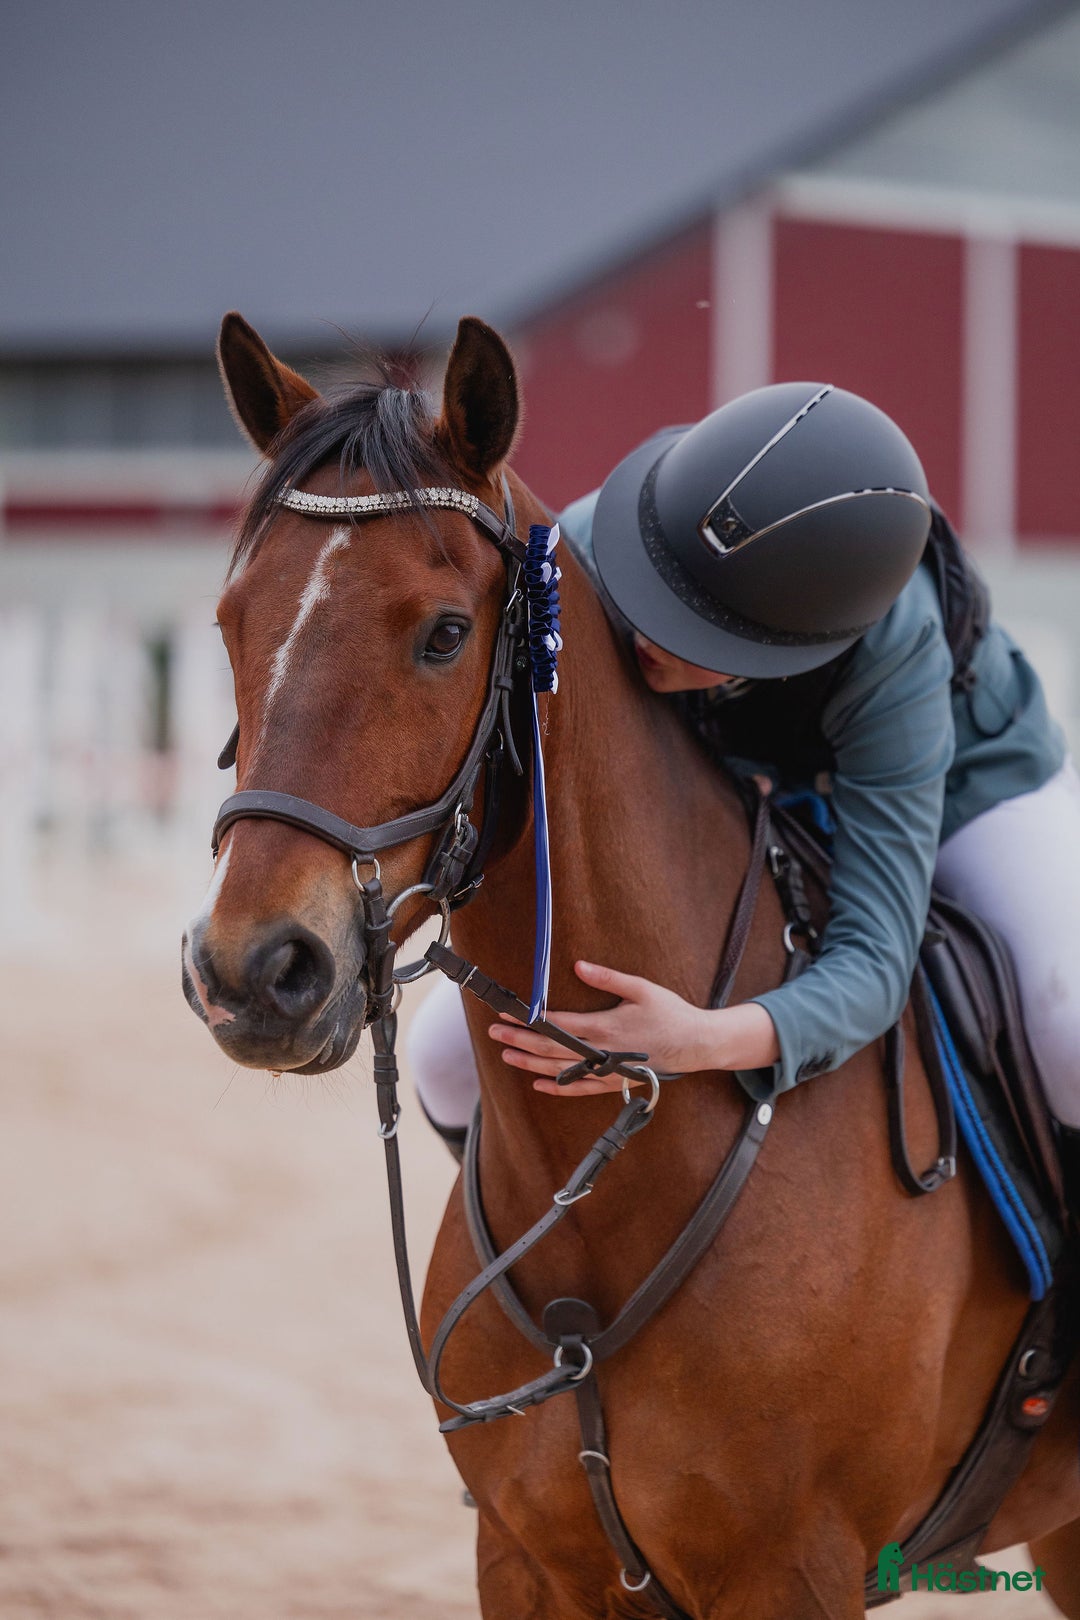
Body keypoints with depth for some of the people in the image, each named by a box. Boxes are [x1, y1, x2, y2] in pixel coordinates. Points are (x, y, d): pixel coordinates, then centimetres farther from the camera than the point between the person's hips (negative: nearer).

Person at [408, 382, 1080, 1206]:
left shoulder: (897, 653, -43)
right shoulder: (583, 549, -36)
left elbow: (871, 964, -43)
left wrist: (702, 1040, -62)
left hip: (963, 774, -3)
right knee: (454, 1055, -9)